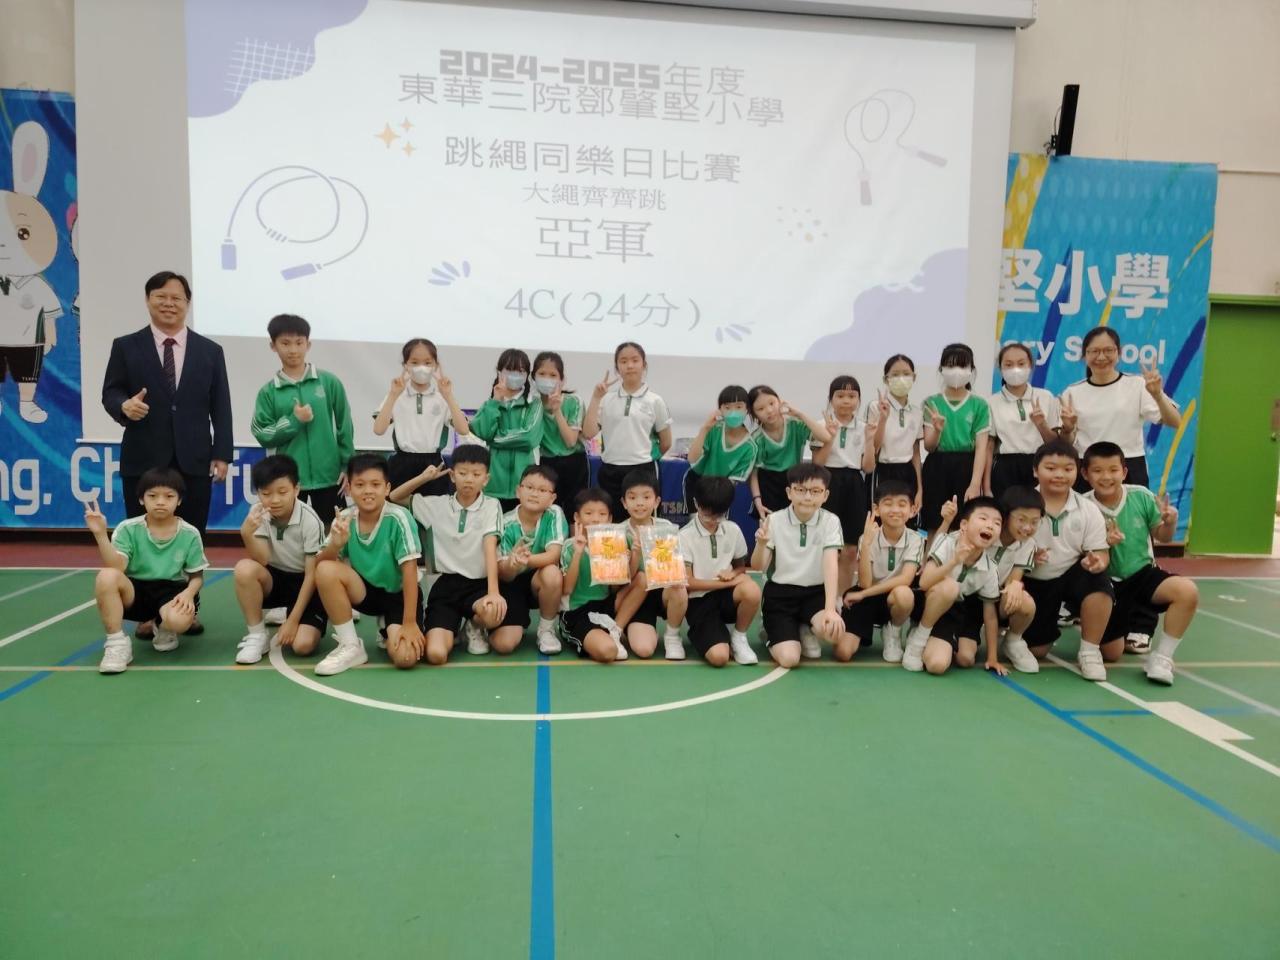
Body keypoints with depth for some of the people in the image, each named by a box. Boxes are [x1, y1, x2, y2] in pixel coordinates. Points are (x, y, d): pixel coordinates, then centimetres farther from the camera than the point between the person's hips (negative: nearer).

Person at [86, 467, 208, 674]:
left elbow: (197, 576, 3)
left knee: (180, 620, -36)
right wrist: (101, 534, -29)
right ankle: (116, 643, -17)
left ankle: (165, 631, 8)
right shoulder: (128, 529, -5)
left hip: (171, 591, -1)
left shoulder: (190, 534, -4)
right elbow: (116, 567, -19)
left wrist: (188, 593, -20)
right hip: (135, 591, 1)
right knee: (106, 577, -32)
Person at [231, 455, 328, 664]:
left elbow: (312, 575, -18)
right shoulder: (257, 513, -10)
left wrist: (292, 620, -21)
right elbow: (261, 561, -18)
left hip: (305, 584, -3)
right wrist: (247, 533, -37)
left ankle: (285, 617, 11)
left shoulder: (310, 520, -21)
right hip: (275, 579, 3)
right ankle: (256, 635, -12)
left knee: (303, 644, -25)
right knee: (244, 568, -31)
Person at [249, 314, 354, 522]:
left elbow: (344, 426, 2)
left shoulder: (329, 382, 0)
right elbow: (262, 435, -2)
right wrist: (293, 421, -15)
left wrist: (348, 467, 1)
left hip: (327, 475, 0)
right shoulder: (269, 391, 1)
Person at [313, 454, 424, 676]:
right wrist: (335, 544, -31)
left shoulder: (398, 518, -22)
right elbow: (319, 564, -9)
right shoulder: (344, 518, -10)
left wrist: (409, 623, -23)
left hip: (399, 594, -4)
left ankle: (389, 628, 11)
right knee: (326, 570, -26)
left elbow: (410, 570, -21)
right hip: (366, 591, 4)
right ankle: (350, 646, -10)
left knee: (405, 656, -27)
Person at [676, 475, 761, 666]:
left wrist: (733, 574, -9)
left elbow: (741, 566, 16)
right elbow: (687, 582, -12)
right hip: (699, 600, -4)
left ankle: (738, 637, -5)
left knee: (752, 591, -33)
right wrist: (727, 582, -15)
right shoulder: (685, 536, -9)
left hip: (727, 595, 4)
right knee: (719, 656, -28)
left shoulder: (733, 530, 3)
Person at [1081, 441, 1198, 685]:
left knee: (1188, 591, -29)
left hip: (1143, 573, 2)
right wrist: (1102, 543, -29)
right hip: (1108, 583, -2)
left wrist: (1170, 523, -16)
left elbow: (1162, 537, 7)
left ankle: (1161, 657, -11)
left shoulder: (1141, 496, -7)